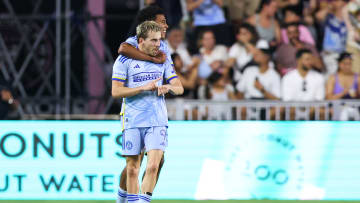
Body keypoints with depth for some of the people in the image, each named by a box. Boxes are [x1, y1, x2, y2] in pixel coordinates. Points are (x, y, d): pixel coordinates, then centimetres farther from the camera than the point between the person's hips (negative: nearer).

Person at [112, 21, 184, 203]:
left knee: (153, 166, -14)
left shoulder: (162, 60, 10)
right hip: (132, 121, -2)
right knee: (132, 169, 3)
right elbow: (116, 91, -8)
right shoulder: (124, 60, -1)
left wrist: (169, 87, -13)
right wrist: (144, 88, -17)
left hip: (157, 121, 2)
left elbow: (179, 88, 11)